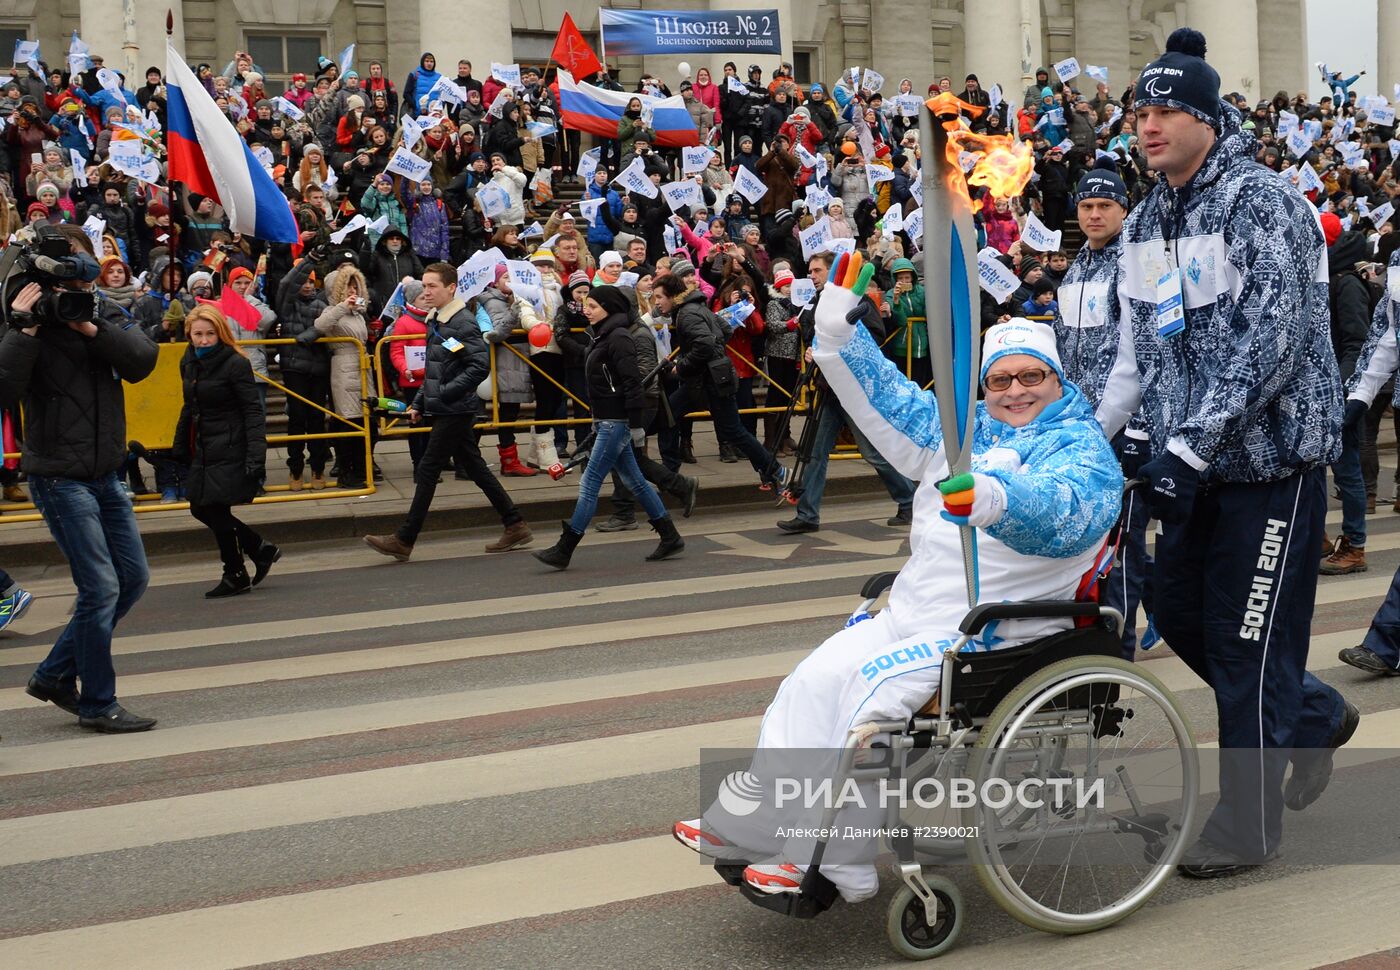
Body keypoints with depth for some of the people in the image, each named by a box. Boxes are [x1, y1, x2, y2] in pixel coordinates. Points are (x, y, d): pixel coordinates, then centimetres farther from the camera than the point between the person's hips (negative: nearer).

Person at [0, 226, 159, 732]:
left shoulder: (106, 319, 8)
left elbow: (143, 359, -10)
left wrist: (90, 328, -20)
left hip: (105, 476, 7)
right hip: (60, 477, -7)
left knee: (134, 578, 11)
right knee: (101, 587, -8)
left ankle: (55, 675, 23)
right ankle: (97, 705, 6)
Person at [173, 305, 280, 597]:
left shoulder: (236, 364, -13)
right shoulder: (189, 362, 9)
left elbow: (253, 412, -16)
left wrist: (255, 457, -23)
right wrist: (180, 447, 17)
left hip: (230, 450, -8)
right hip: (203, 450, 8)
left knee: (215, 510, -6)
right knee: (200, 509, 7)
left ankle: (235, 575, 13)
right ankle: (261, 551, 20)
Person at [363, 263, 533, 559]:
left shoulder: (463, 322, -14)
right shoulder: (435, 321, 14)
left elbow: (481, 366, -21)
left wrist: (445, 393, -21)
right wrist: (419, 403, 15)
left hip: (455, 410, -9)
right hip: (444, 410, 9)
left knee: (428, 470, -6)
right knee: (476, 468, 12)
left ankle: (403, 541, -1)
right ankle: (515, 526, 18)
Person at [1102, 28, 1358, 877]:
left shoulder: (1264, 202, -15)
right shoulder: (1148, 222, 10)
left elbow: (1270, 340, -22)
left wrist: (1192, 445, -26)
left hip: (1273, 455, -8)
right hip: (1193, 463, 8)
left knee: (1248, 644, -2)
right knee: (1182, 617, 14)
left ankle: (1249, 827, 14)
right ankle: (1318, 716, 38)